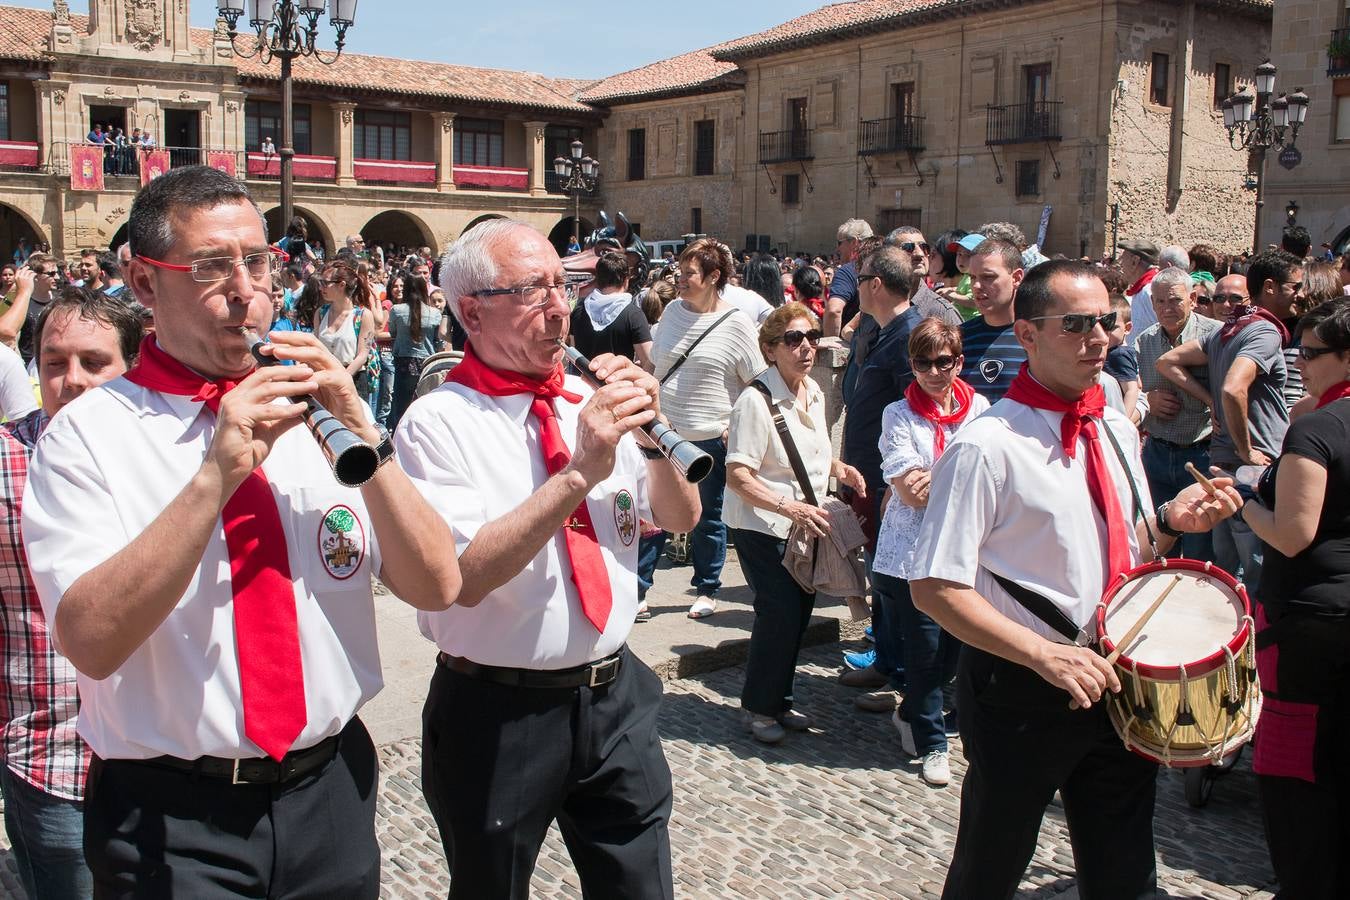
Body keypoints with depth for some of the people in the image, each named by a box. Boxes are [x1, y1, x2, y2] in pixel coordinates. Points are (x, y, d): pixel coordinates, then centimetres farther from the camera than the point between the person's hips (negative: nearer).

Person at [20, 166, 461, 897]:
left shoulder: (316, 411, 1)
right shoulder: (88, 434, -8)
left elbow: (436, 588, -6)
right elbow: (92, 641, -21)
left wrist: (362, 439, -17)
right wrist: (217, 475, -28)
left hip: (330, 794, 4)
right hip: (170, 818, -4)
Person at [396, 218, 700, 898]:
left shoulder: (593, 404, 4)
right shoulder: (437, 422, -13)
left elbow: (681, 518, 5)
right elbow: (464, 576, -23)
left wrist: (652, 433, -13)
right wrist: (580, 472, -28)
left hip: (616, 696, 5)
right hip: (498, 714, -4)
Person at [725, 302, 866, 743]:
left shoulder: (813, 392, 5)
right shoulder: (756, 400, -20)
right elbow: (737, 476, -23)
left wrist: (838, 468, 3)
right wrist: (791, 508, -30)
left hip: (806, 524, 8)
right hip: (764, 528, -8)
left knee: (800, 612, 12)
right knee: (780, 614, -6)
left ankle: (778, 702, 30)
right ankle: (757, 707, 14)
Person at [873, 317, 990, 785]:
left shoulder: (978, 408, 5)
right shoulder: (898, 416, -2)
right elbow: (910, 492, -11)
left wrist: (934, 480, -15)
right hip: (914, 545, -3)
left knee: (956, 641, 9)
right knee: (926, 643, -2)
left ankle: (912, 712, 35)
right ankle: (931, 742, 17)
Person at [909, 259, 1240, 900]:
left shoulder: (1118, 432, 5)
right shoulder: (987, 446, -18)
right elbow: (933, 587, -20)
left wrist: (1170, 520, -3)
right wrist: (1046, 656, -27)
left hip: (1113, 680, 6)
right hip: (1021, 690, -6)